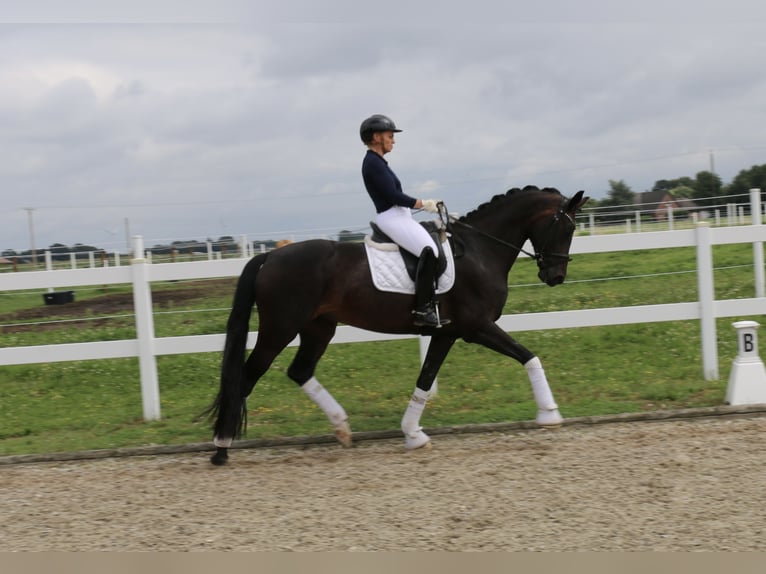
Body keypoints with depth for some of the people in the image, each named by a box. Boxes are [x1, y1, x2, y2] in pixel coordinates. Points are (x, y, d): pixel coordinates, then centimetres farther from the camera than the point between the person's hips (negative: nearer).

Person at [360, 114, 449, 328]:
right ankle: (422, 310, -26)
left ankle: (430, 305, 7)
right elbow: (393, 196, -18)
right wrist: (423, 204, -10)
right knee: (428, 250, -25)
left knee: (435, 246, 9)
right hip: (391, 218, -11)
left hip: (399, 216, 11)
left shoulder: (377, 162, 18)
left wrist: (424, 204, 13)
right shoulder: (373, 163, -13)